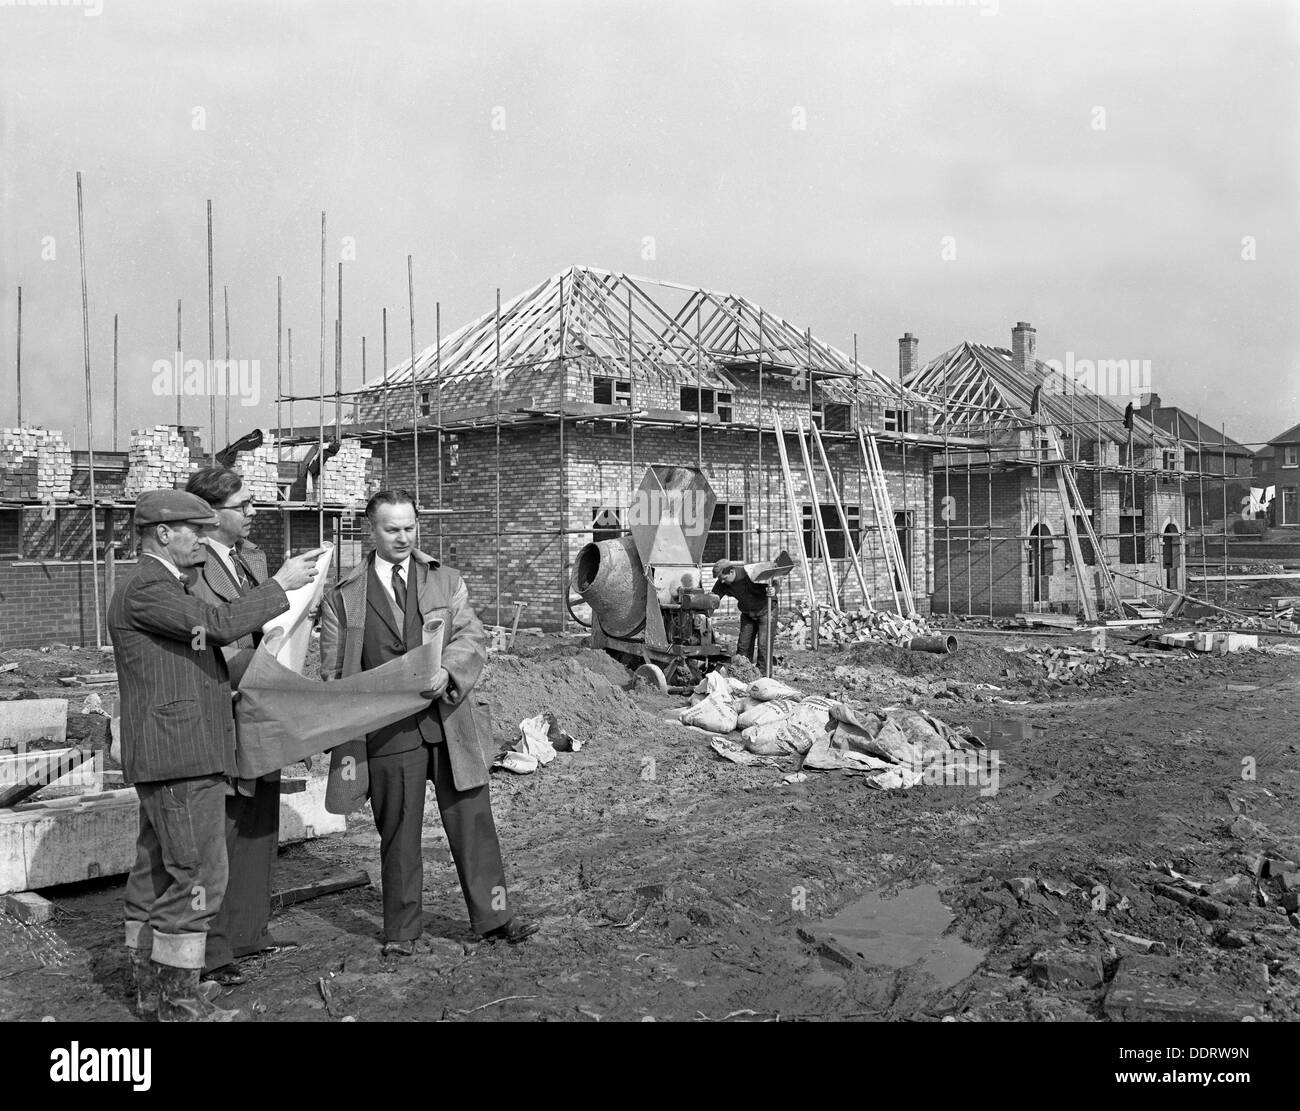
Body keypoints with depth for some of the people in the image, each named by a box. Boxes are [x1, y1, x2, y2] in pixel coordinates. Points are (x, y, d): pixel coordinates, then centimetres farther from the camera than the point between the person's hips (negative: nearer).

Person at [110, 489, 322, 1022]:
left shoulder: (162, 588, 20)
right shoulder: (144, 590, -14)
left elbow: (208, 638, 20)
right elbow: (221, 624, -22)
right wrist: (280, 585, -12)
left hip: (172, 756, 11)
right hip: (180, 757, -11)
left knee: (157, 872, 14)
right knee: (197, 876, -8)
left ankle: (152, 986, 22)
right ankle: (177, 998, -2)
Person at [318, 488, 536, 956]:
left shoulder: (446, 581, 11)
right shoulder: (343, 596, 6)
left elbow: (473, 637, 1)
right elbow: (332, 672, 8)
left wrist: (447, 670, -20)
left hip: (450, 721, 1)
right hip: (388, 732, -1)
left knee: (473, 821, 4)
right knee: (398, 833, 6)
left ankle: (492, 917, 14)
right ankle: (401, 930, 19)